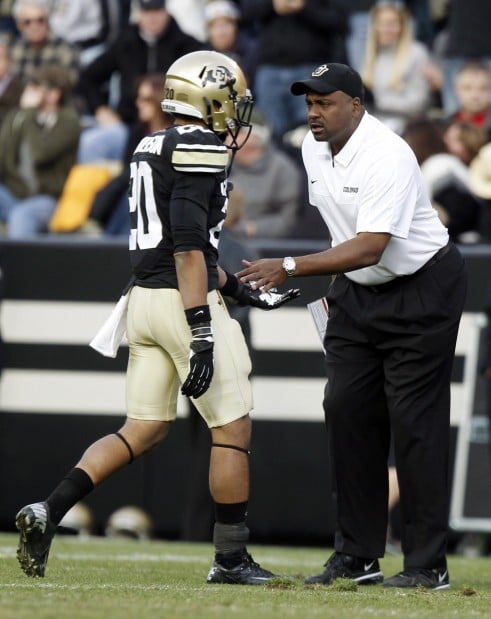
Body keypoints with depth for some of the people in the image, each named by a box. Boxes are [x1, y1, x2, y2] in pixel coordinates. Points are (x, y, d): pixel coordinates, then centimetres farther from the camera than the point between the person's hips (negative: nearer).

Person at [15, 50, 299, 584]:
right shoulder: (200, 149, -13)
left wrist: (241, 292, 29)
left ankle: (47, 512, -1)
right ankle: (231, 559, 8)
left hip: (145, 298, 9)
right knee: (232, 428, 3)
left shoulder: (153, 149, 16)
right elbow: (189, 246, -21)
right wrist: (202, 334, -23)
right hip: (186, 302, -9)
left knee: (143, 430, 12)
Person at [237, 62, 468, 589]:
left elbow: (369, 248, -33)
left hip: (423, 288, -8)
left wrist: (291, 268, -39)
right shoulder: (314, 148, 1)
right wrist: (336, 284, 19)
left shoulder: (388, 158, -26)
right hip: (358, 289, 8)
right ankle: (358, 556, 8)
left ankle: (427, 564, -7)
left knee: (415, 421, -10)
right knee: (346, 410, 2)